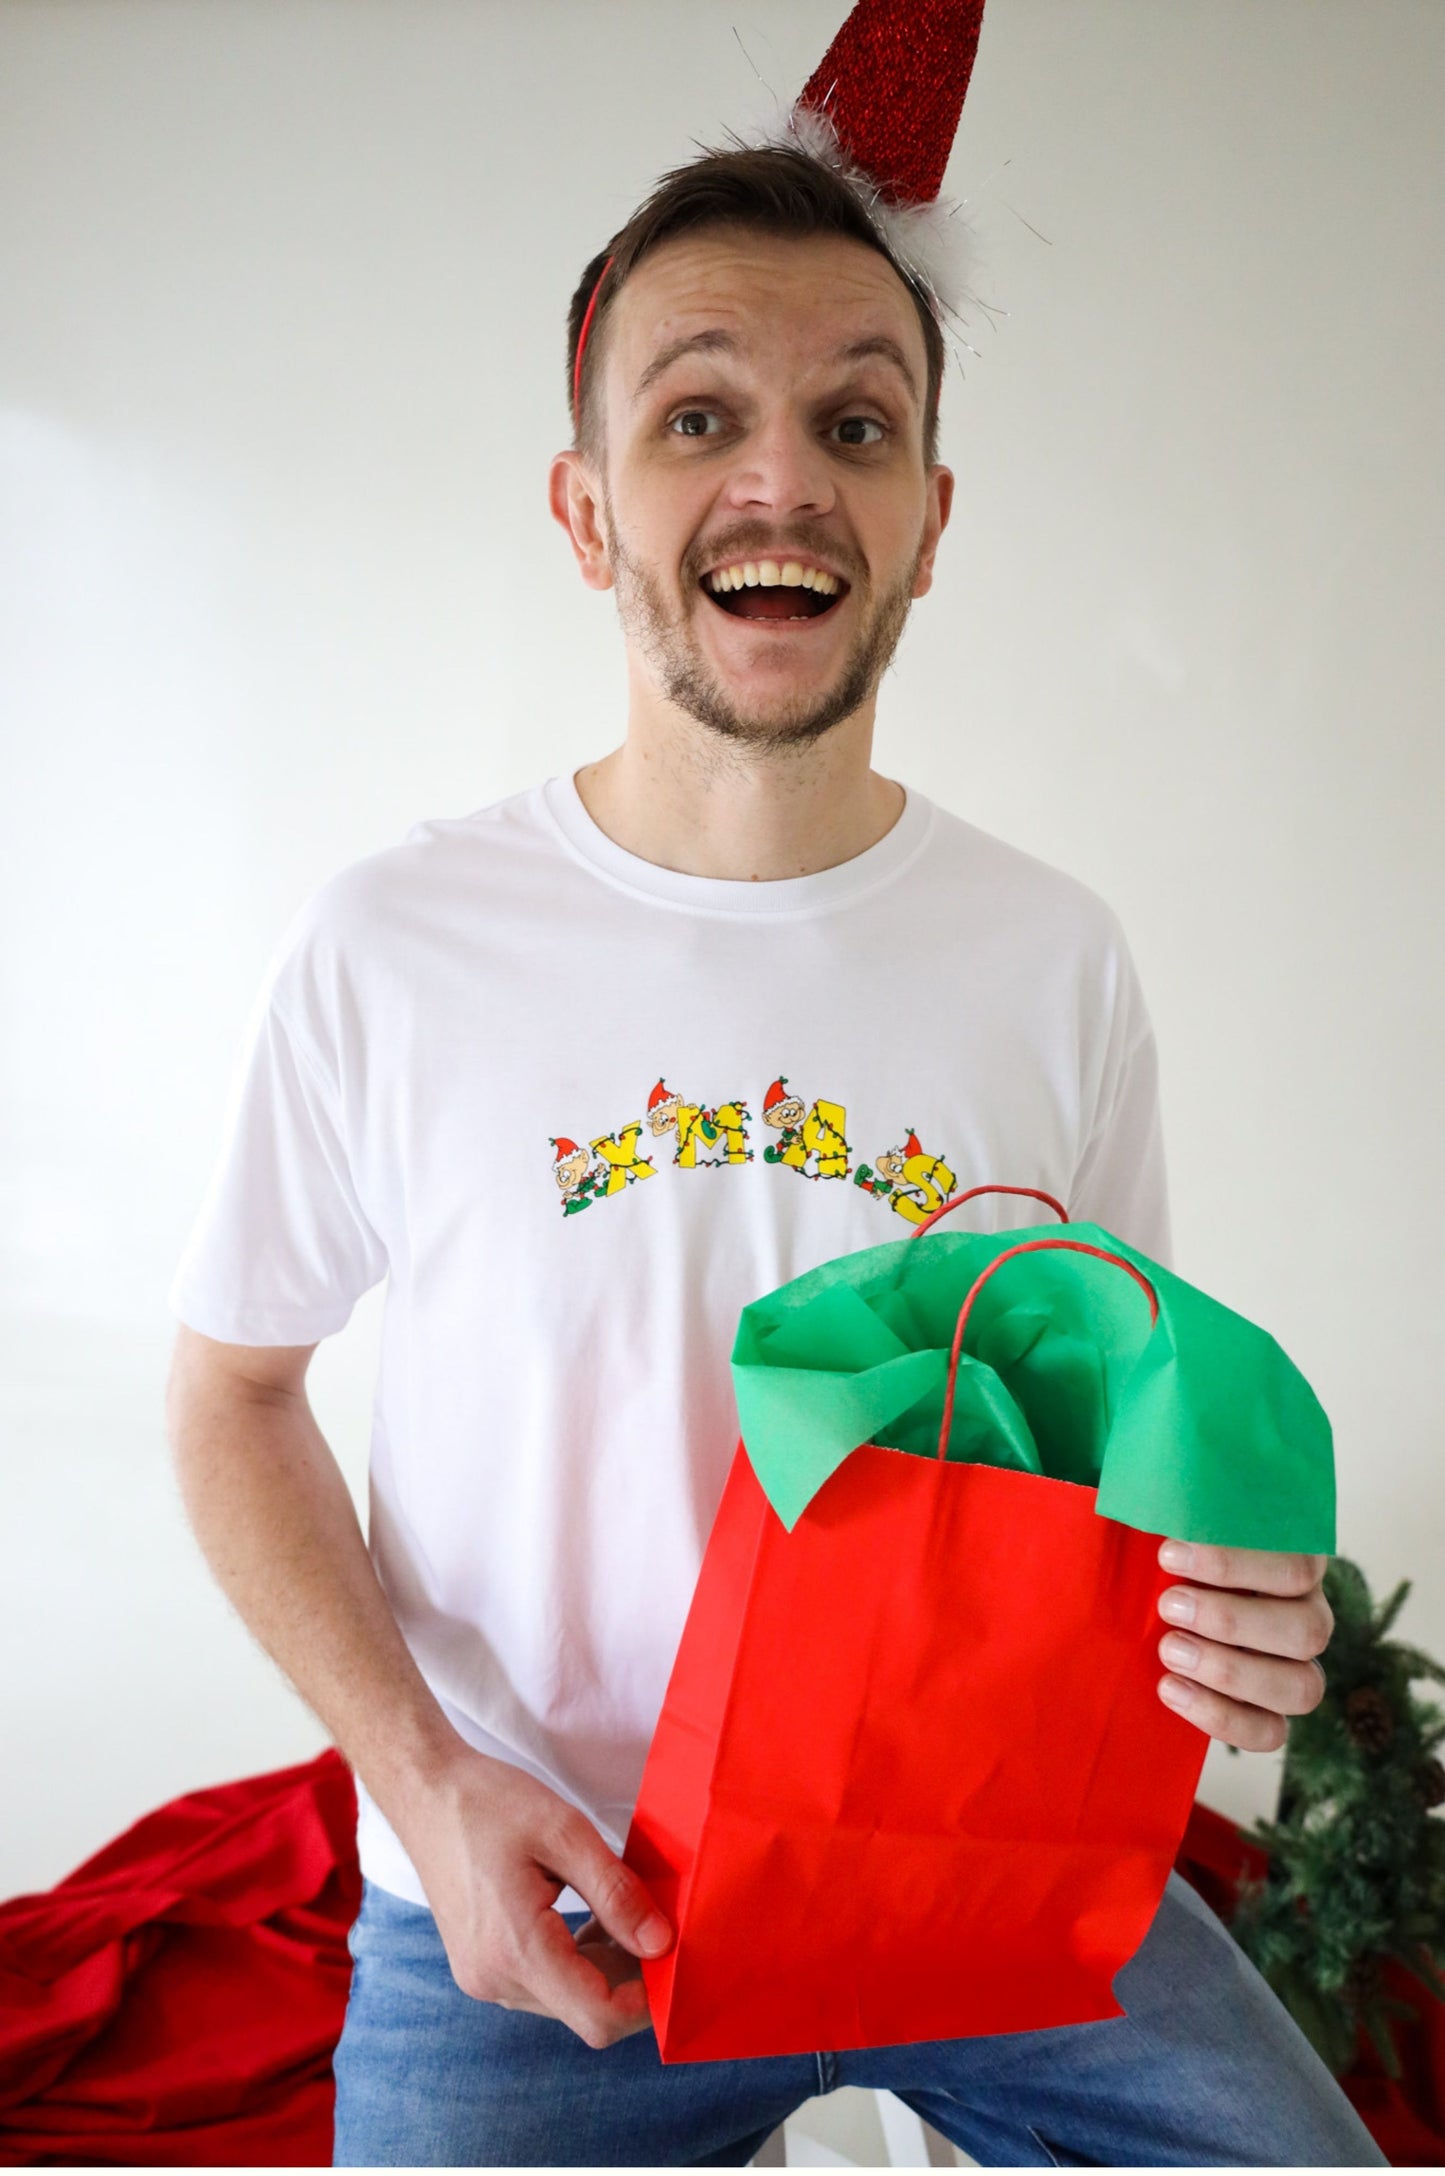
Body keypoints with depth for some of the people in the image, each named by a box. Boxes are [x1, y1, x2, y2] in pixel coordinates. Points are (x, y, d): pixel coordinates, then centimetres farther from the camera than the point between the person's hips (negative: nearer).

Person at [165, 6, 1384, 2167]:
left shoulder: (1059, 957, -5)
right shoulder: (389, 949, -12)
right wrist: (427, 1777, -14)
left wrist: (1235, 1597, -15)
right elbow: (234, 1391, -1)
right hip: (531, 1902, -1)